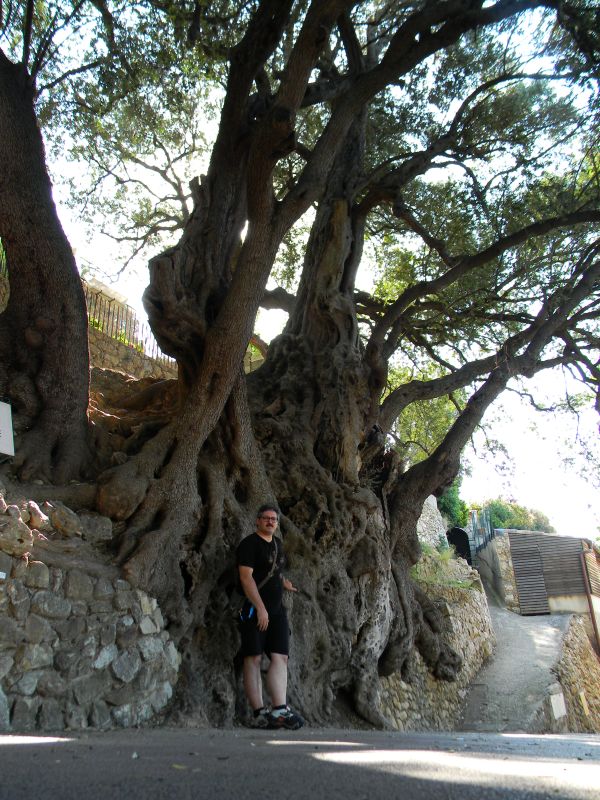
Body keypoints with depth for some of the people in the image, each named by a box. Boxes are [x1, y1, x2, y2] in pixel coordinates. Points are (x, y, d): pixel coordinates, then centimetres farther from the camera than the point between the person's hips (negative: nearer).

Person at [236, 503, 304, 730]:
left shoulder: (277, 544, 18)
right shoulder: (249, 544, -7)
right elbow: (246, 577, -16)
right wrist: (260, 608, -21)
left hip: (277, 610, 7)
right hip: (254, 610, -7)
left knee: (280, 658, -3)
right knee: (253, 659, -5)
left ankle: (279, 709, -6)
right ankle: (260, 713, -4)